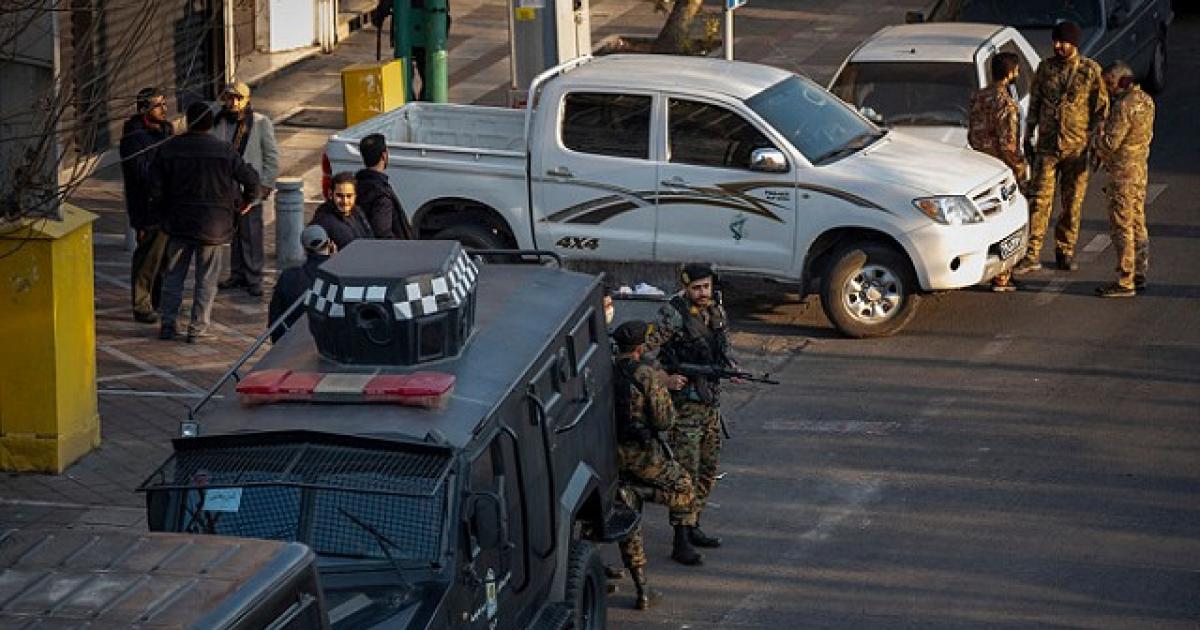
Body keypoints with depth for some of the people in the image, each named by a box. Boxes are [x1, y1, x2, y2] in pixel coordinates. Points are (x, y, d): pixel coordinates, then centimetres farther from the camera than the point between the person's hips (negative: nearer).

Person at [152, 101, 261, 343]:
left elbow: (156, 189, -4)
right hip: (213, 225, -1)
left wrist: (166, 211, 13)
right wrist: (244, 203, 11)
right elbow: (252, 180, -8)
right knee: (206, 278, 7)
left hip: (178, 223, 1)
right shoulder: (224, 151, -8)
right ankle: (197, 328, 6)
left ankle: (168, 324, 11)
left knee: (174, 275, 13)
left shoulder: (169, 149, -4)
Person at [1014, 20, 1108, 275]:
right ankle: (1032, 255, -4)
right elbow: (1034, 103, 13)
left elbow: (1101, 109, 2)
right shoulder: (1046, 68, 4)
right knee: (1039, 199, -4)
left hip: (1077, 147, -1)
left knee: (1073, 203, 6)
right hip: (1047, 146, 1)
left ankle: (1065, 251, 18)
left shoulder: (1090, 70, -3)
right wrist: (1029, 136, 11)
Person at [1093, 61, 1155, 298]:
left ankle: (1125, 282, -3)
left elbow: (1111, 143, -23)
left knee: (1122, 227, -5)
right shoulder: (1145, 101, 9)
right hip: (1140, 169, 10)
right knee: (1137, 224, 15)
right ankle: (1139, 276, 22)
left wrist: (1099, 138, 0)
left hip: (1123, 173, -10)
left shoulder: (1124, 106, -21)